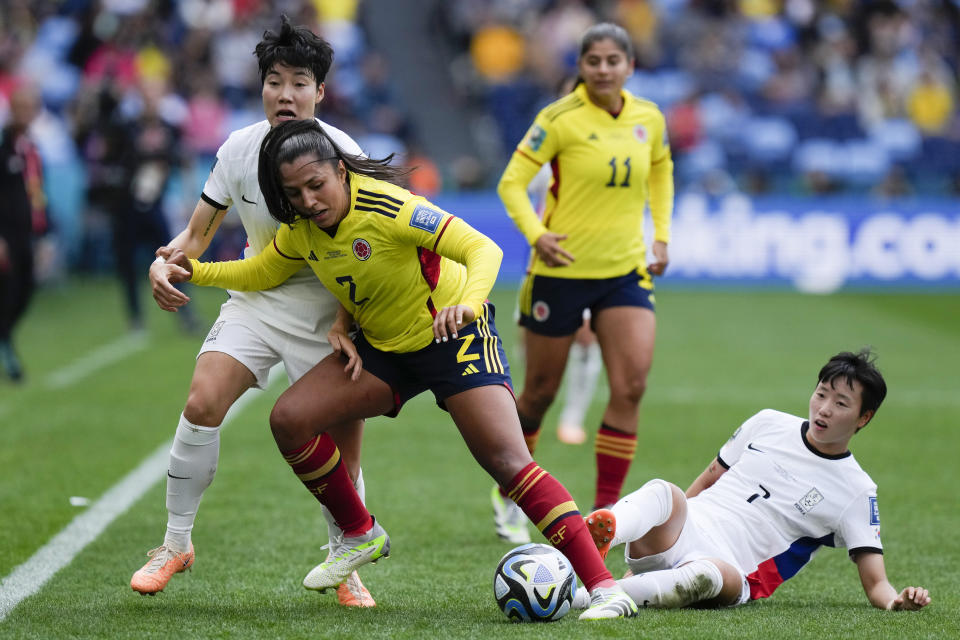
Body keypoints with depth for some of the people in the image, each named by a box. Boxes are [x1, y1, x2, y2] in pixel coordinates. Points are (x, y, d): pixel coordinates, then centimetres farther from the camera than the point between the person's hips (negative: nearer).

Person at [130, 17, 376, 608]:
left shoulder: (339, 153, -14)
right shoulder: (239, 149, -4)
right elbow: (198, 233, 6)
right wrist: (163, 264, -15)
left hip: (324, 308, -2)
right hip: (256, 298, 2)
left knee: (343, 442, -7)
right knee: (202, 404, -17)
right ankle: (176, 543, -1)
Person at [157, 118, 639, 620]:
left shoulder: (388, 208, -28)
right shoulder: (301, 229, -6)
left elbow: (482, 248, -34)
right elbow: (262, 273, 16)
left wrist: (466, 303, -52)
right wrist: (196, 271, 3)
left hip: (452, 336, -7)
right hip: (381, 348, 7)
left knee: (507, 461, -20)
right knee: (289, 419, -6)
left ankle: (602, 586, -22)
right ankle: (361, 535, 13)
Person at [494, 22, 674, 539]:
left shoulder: (649, 119, 2)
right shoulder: (560, 119, -12)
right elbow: (512, 182, -11)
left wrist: (661, 234, 13)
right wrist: (535, 233, -25)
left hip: (626, 271, 4)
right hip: (562, 269, -4)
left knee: (631, 386, -12)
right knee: (540, 392, 7)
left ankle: (606, 509, -5)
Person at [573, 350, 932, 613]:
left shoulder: (857, 492, 6)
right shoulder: (768, 425, 15)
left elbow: (875, 583, 2)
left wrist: (897, 600, -21)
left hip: (731, 568, -3)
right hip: (683, 530, 3)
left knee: (711, 576, -41)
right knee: (662, 492, -32)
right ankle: (597, 538, -64)